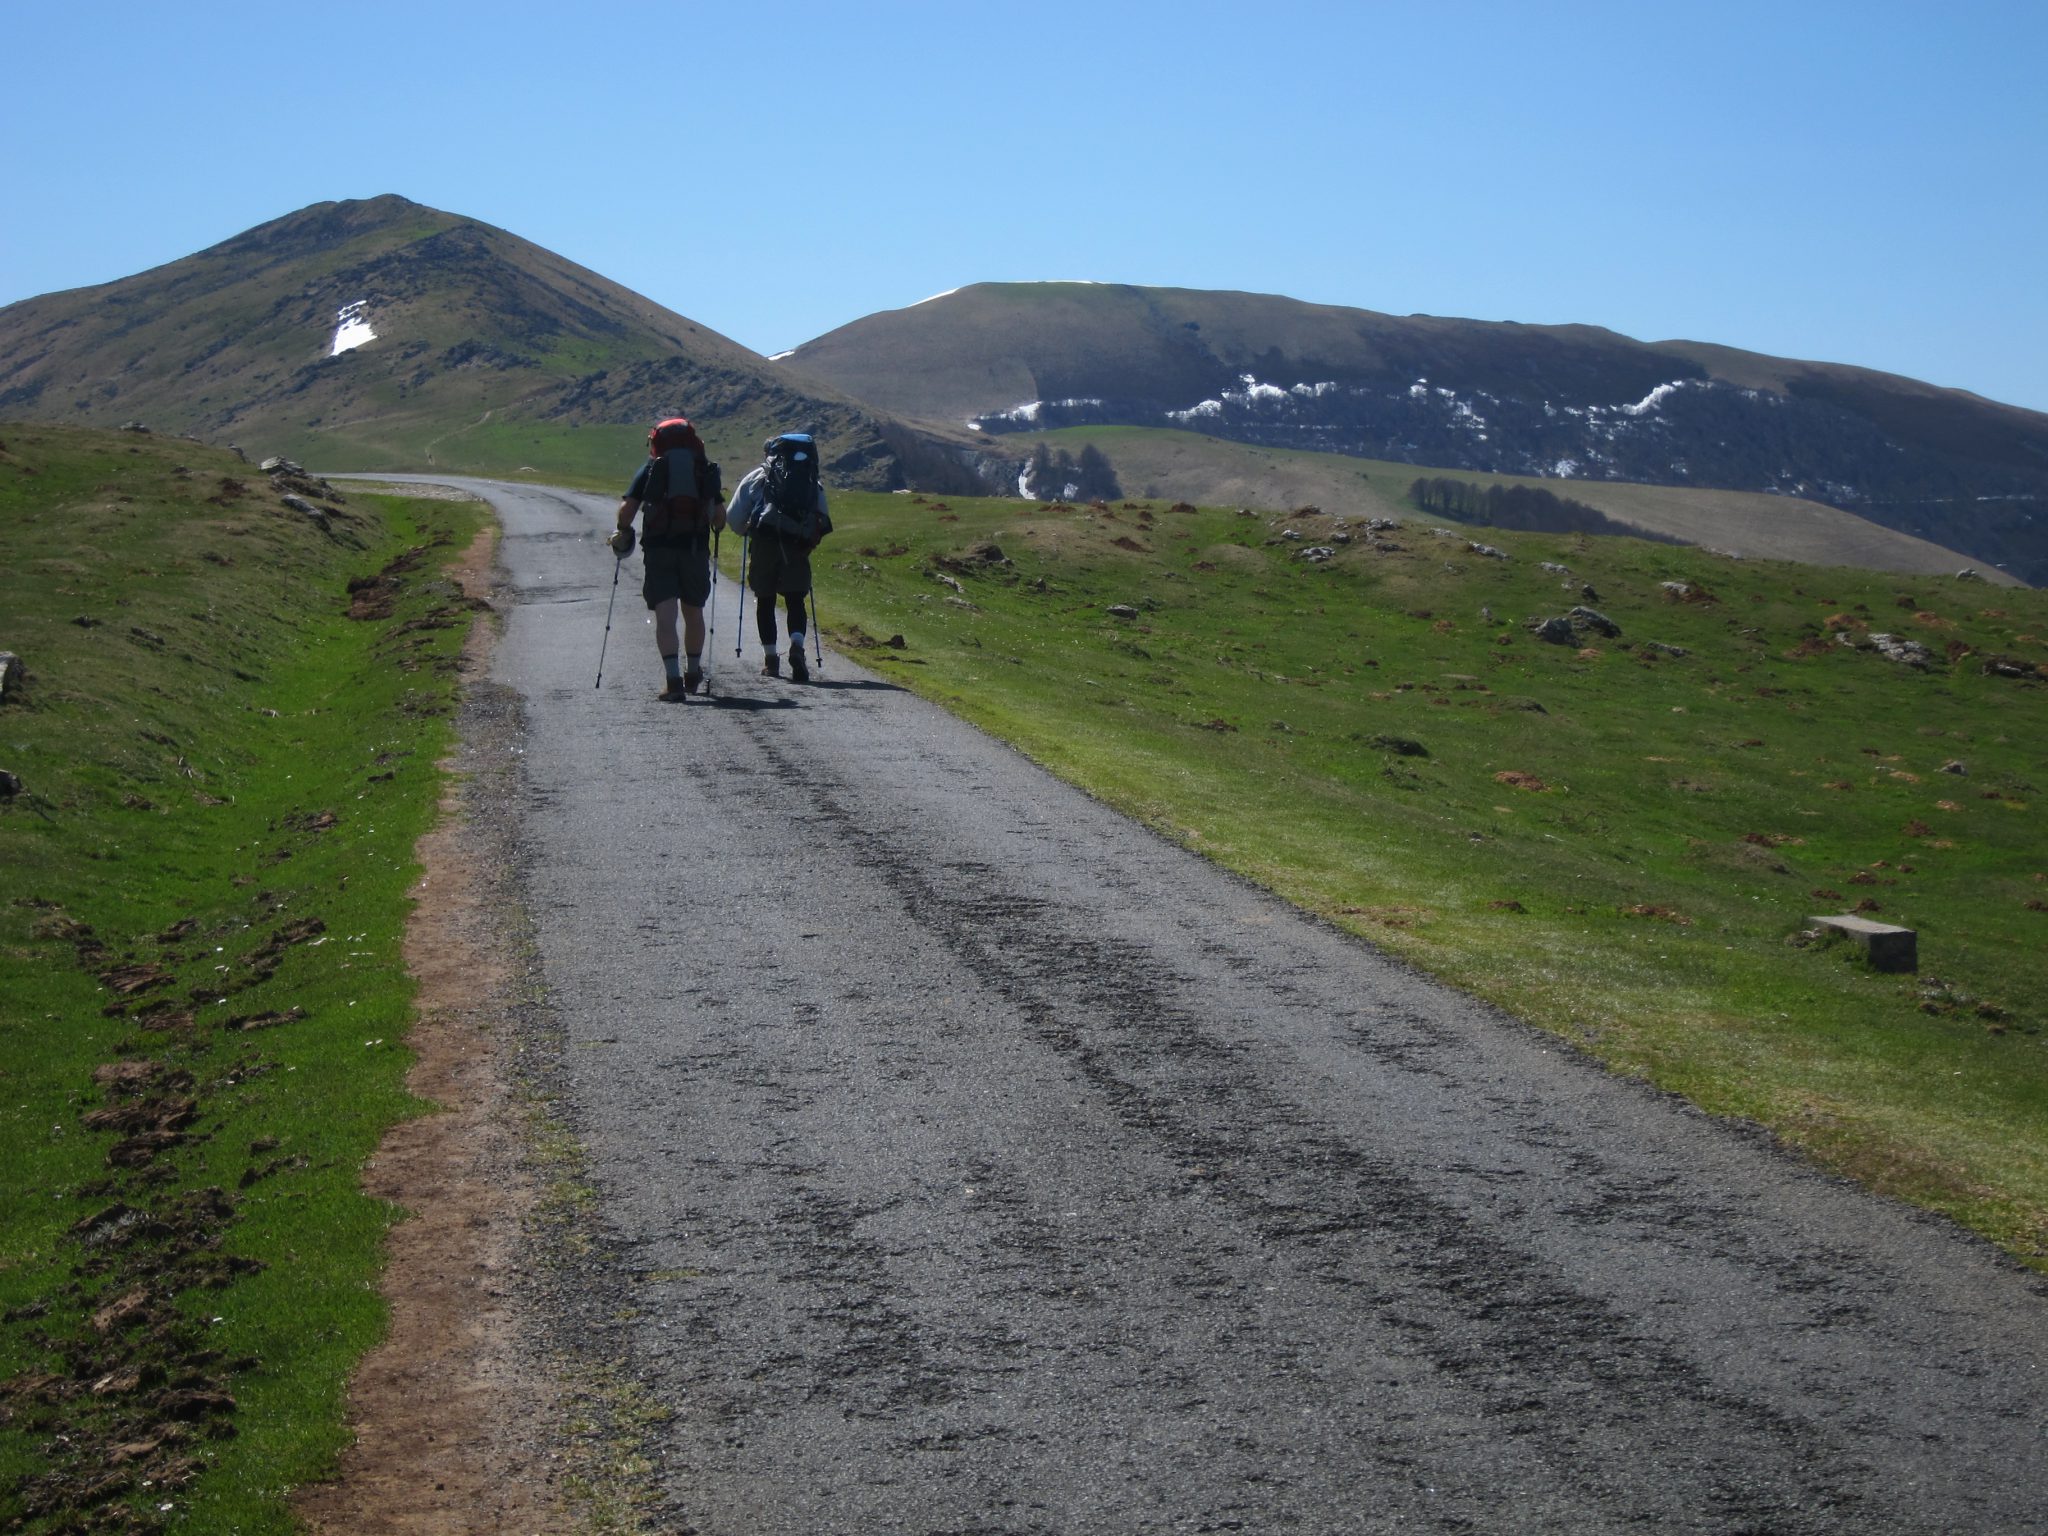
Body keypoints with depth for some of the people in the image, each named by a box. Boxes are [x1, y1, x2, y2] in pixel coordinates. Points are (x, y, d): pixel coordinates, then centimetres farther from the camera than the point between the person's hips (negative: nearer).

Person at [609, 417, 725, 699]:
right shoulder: (706, 470, 9)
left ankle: (673, 678, -19)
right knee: (693, 612, 18)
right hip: (696, 549, 2)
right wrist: (713, 530, 28)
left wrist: (622, 533, 13)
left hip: (658, 549, -2)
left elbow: (627, 508, -5)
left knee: (665, 615, -6)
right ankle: (693, 674, 33)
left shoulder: (651, 469, 4)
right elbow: (720, 515, 8)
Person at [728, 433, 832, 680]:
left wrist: (749, 531, 28)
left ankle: (770, 659, 7)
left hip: (765, 541, -1)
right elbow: (824, 522, 16)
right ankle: (797, 647, -21)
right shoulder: (813, 483, 18)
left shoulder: (756, 478, 12)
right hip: (798, 545, 1)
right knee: (795, 600, 5)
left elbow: (735, 518, 10)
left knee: (765, 600, 10)